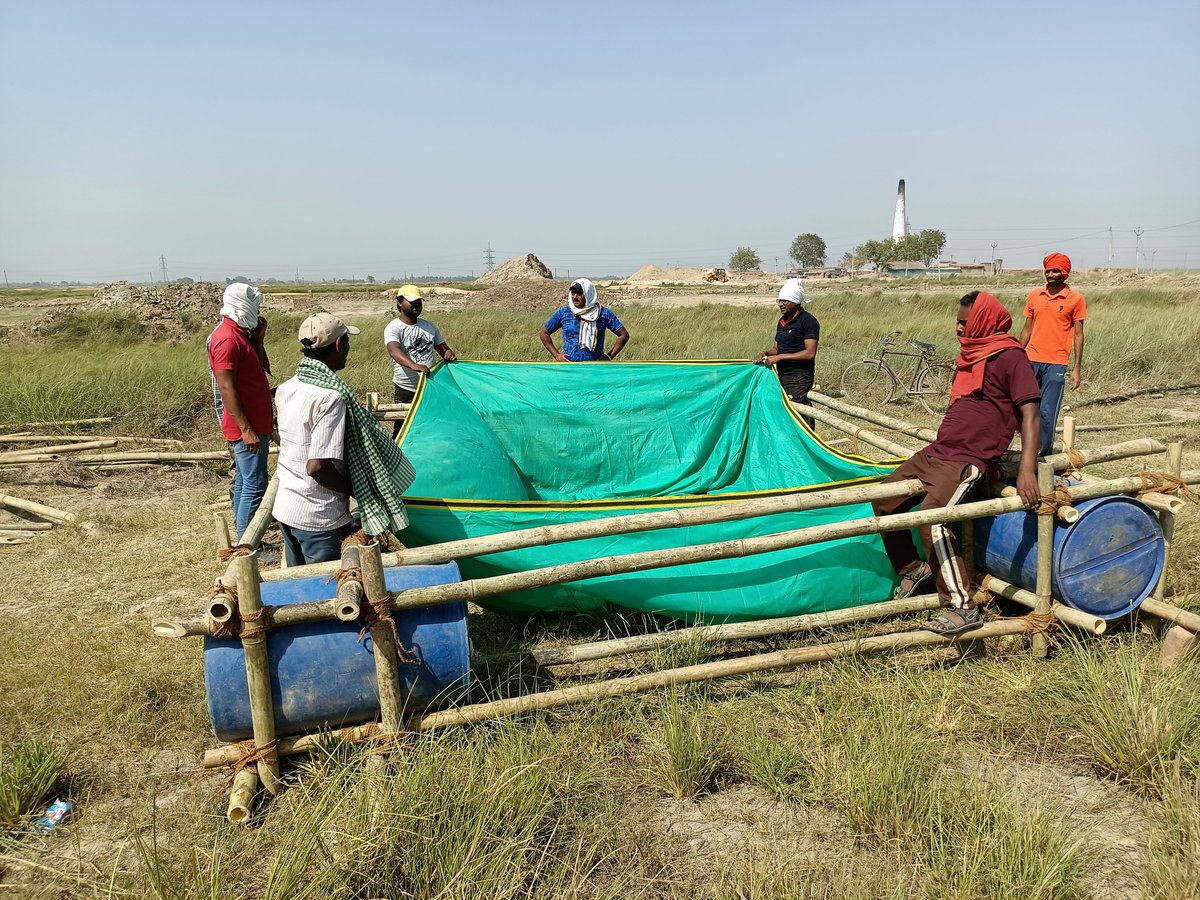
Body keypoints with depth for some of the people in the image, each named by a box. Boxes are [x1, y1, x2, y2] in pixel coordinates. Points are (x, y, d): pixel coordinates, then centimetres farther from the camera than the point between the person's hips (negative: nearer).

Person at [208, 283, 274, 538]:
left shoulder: (240, 334, 13)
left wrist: (258, 338, 7)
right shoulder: (227, 339, -17)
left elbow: (254, 372, 16)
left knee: (245, 482, 15)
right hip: (247, 427, -10)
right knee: (254, 485, -7)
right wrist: (246, 429, -24)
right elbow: (226, 389, -21)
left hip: (255, 423, 10)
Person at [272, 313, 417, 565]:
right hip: (318, 519, -8)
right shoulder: (330, 396, -22)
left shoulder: (287, 388, 2)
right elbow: (317, 466, -27)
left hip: (285, 509, 8)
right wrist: (355, 490, -12)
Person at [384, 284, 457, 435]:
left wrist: (449, 353, -9)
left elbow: (442, 348, 18)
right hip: (406, 391, -5)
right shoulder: (394, 327, -10)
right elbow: (394, 351, -29)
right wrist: (414, 365, -48)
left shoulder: (429, 326, 11)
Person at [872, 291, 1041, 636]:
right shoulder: (971, 355, 18)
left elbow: (1030, 413, -18)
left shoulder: (1010, 357, -9)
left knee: (931, 518, -29)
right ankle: (913, 569, 29)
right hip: (936, 451, 10)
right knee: (884, 501, 10)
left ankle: (962, 607, -22)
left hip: (968, 461, -9)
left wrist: (1027, 470, -28)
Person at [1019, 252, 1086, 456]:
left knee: (1047, 412, -6)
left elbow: (1078, 335, 0)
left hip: (1056, 364, -4)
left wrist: (1077, 369, -3)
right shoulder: (1034, 296, 9)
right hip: (1031, 361, 4)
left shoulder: (1076, 299, -1)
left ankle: (1045, 453, 7)